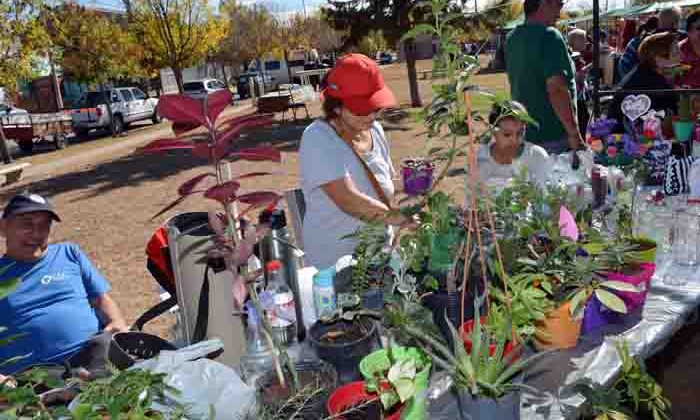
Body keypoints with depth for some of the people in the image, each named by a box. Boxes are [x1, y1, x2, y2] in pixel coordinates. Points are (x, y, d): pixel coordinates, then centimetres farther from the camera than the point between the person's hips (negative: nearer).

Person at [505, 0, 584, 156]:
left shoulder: (512, 38, 8)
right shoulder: (549, 35, -17)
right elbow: (556, 90, -25)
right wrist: (574, 134, -22)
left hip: (524, 134, 8)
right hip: (553, 137, -8)